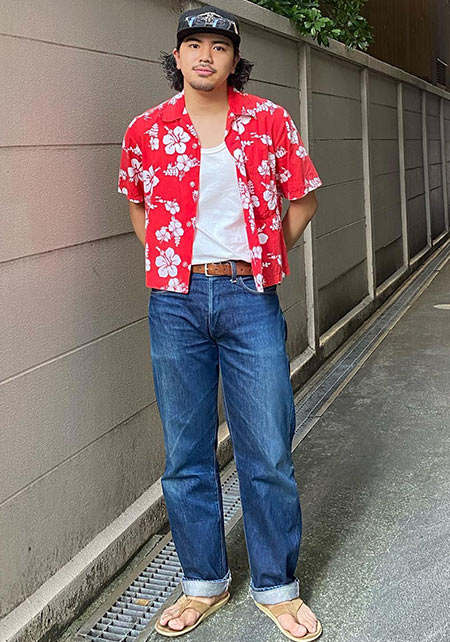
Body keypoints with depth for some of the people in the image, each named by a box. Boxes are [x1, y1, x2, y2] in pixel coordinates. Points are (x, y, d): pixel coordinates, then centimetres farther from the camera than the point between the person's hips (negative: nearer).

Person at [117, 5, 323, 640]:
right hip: (176, 301, 1)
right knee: (187, 454, 9)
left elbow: (302, 197, 11)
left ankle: (276, 586, 22)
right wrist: (167, 258, 8)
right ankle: (204, 582, 27)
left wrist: (262, 257, 5)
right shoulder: (146, 130, 3)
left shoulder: (269, 120, 1)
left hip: (250, 298, -1)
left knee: (268, 453, 3)